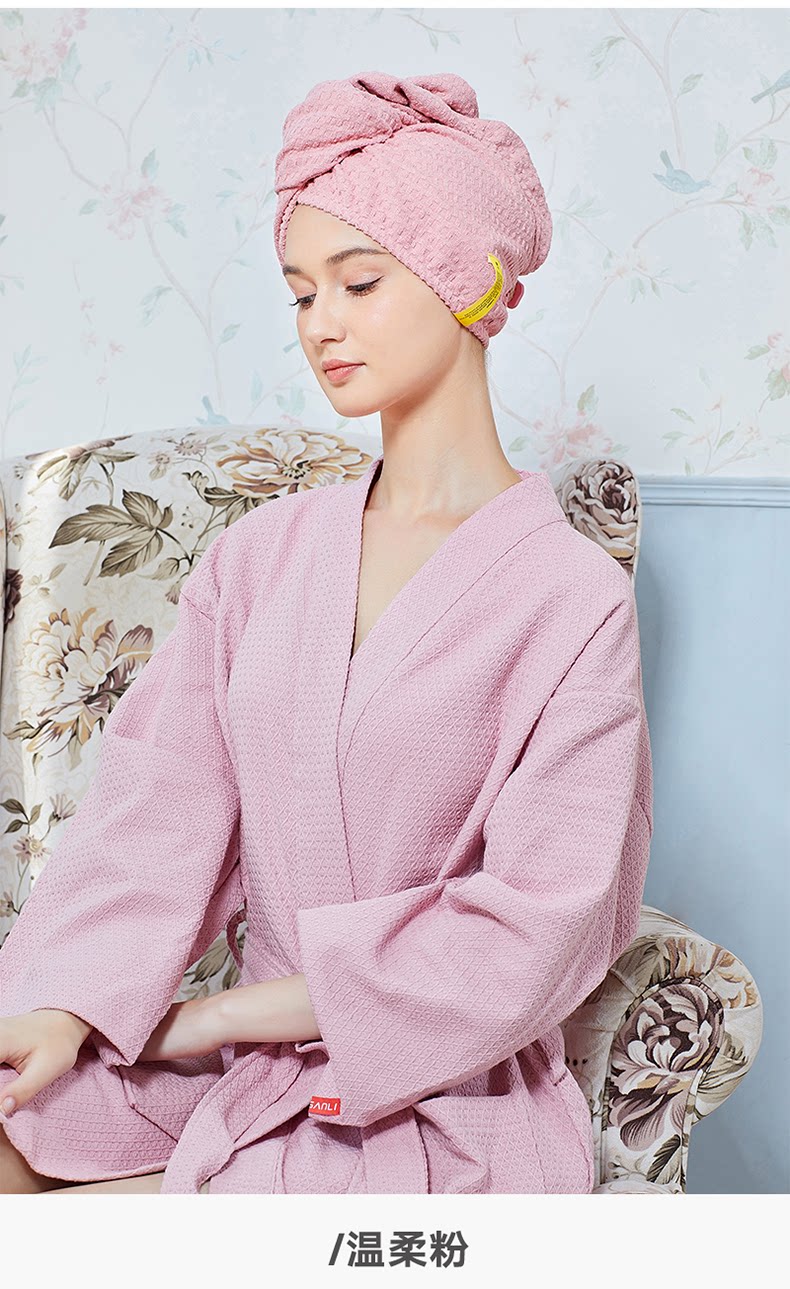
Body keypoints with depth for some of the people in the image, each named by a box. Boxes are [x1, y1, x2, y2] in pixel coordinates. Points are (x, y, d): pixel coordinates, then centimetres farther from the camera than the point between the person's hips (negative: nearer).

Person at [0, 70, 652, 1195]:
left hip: (437, 1108, -4)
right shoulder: (262, 554, 5)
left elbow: (533, 932, -13)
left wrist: (230, 1011, -12)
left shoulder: (572, 598, -10)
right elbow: (165, 804, -1)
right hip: (226, 1061, 5)